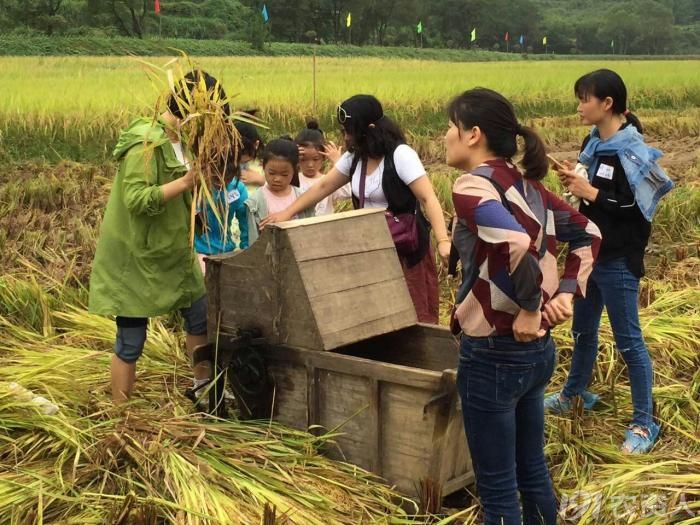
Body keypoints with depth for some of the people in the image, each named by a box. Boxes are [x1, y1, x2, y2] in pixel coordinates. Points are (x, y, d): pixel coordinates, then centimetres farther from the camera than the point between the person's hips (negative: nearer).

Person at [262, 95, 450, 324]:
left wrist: (443, 241, -35)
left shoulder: (400, 155, -16)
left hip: (406, 247, -6)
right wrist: (288, 213, 9)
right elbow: (323, 186, 14)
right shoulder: (354, 157, 6)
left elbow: (428, 199, -23)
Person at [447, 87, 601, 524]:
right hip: (538, 348, 8)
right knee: (532, 469, 22)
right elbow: (588, 234, 15)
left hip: (494, 353, -8)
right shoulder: (526, 183, 8)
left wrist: (528, 308, -19)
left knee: (497, 485, 6)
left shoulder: (473, 184, -17)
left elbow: (518, 246, -34)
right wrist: (566, 294, 7)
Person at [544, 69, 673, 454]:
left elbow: (640, 210, -22)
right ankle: (574, 394, 42)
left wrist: (590, 192, -22)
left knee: (628, 340, 1)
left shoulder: (632, 152, -18)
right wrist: (574, 183, -3)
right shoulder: (592, 144, 6)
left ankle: (644, 423, 13)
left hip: (617, 261, -8)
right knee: (583, 330, 22)